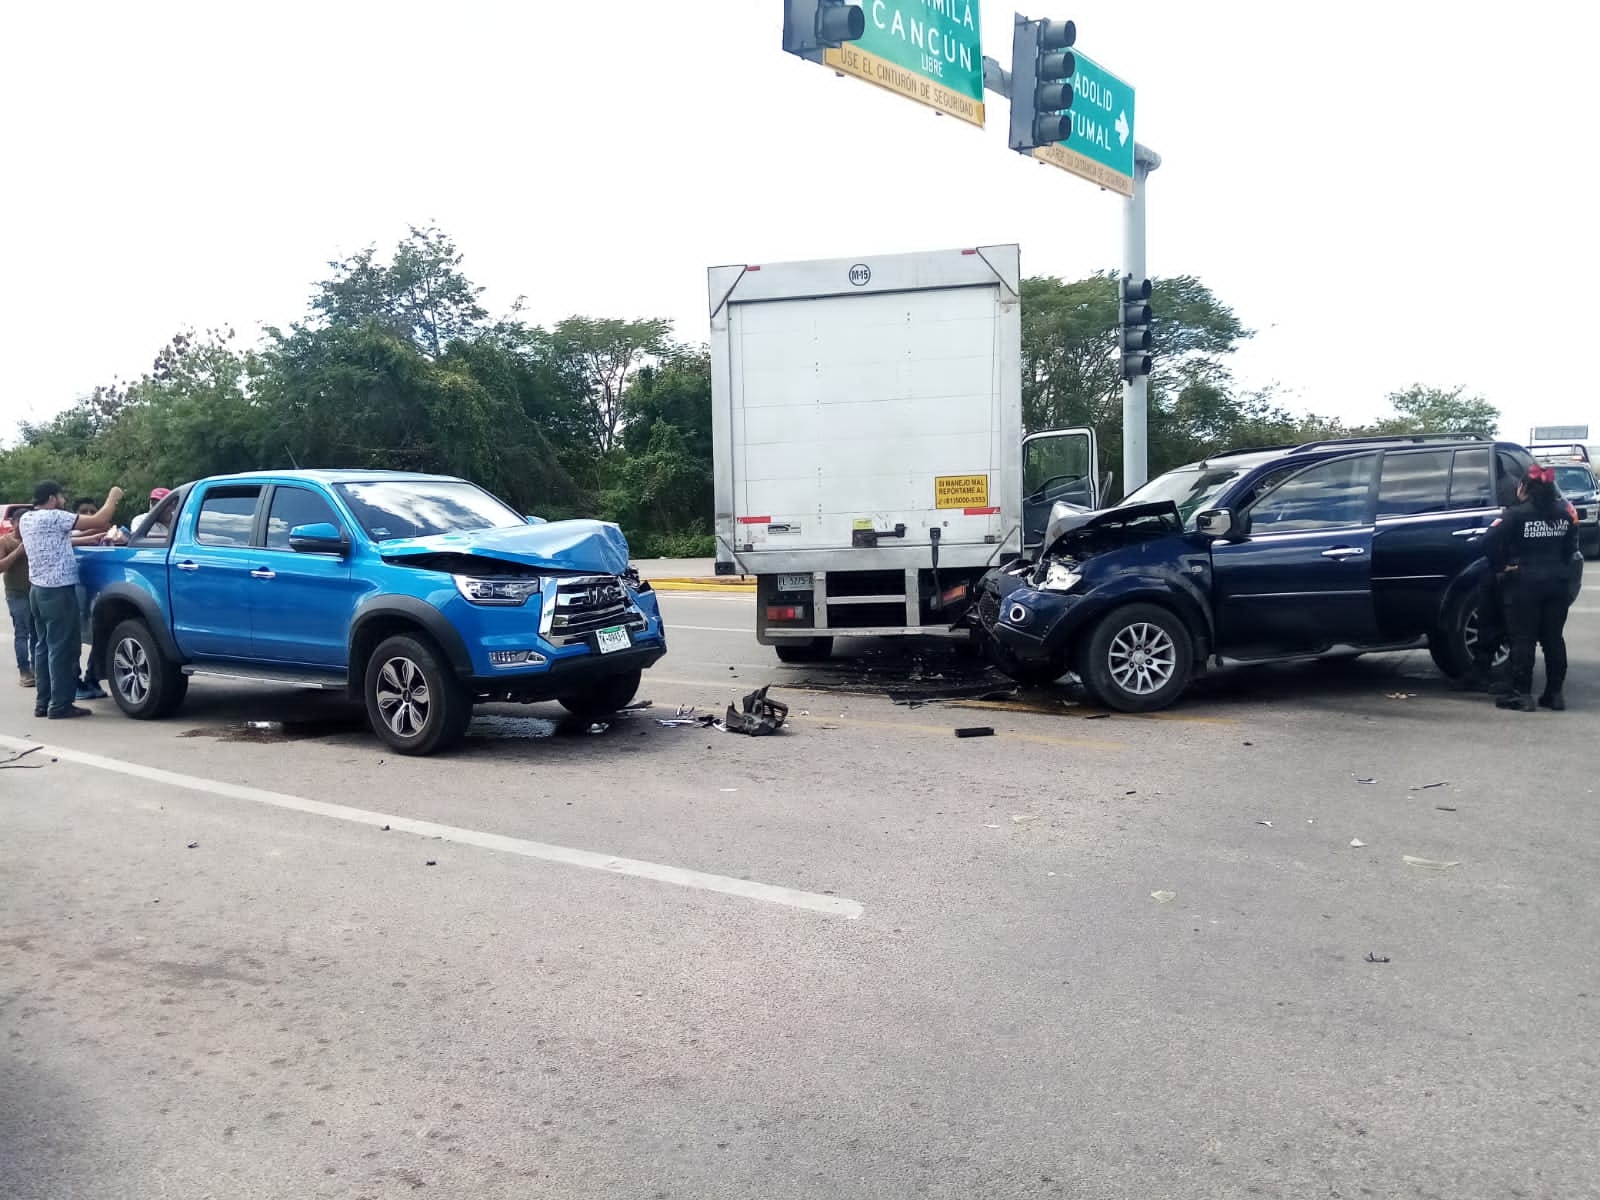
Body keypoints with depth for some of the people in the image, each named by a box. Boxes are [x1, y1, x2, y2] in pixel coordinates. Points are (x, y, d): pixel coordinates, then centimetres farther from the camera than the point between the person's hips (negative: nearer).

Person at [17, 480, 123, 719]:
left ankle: (42, 702, 17)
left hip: (37, 589, 9)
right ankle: (60, 705, -3)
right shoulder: (53, 517, -16)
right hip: (58, 591, -9)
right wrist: (113, 498, -2)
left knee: (43, 646, 13)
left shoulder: (26, 519, 10)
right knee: (63, 648, -5)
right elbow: (98, 521, -17)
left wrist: (95, 532, 16)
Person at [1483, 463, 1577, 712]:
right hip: (1558, 583, 5)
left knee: (1522, 639, -1)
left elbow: (1490, 543, -20)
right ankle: (1555, 694, 15)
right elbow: (1571, 546, 13)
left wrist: (1500, 567, -7)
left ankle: (1522, 694, -1)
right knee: (1553, 638, 11)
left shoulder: (1517, 514, -12)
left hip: (1524, 584, -5)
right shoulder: (1563, 513, 6)